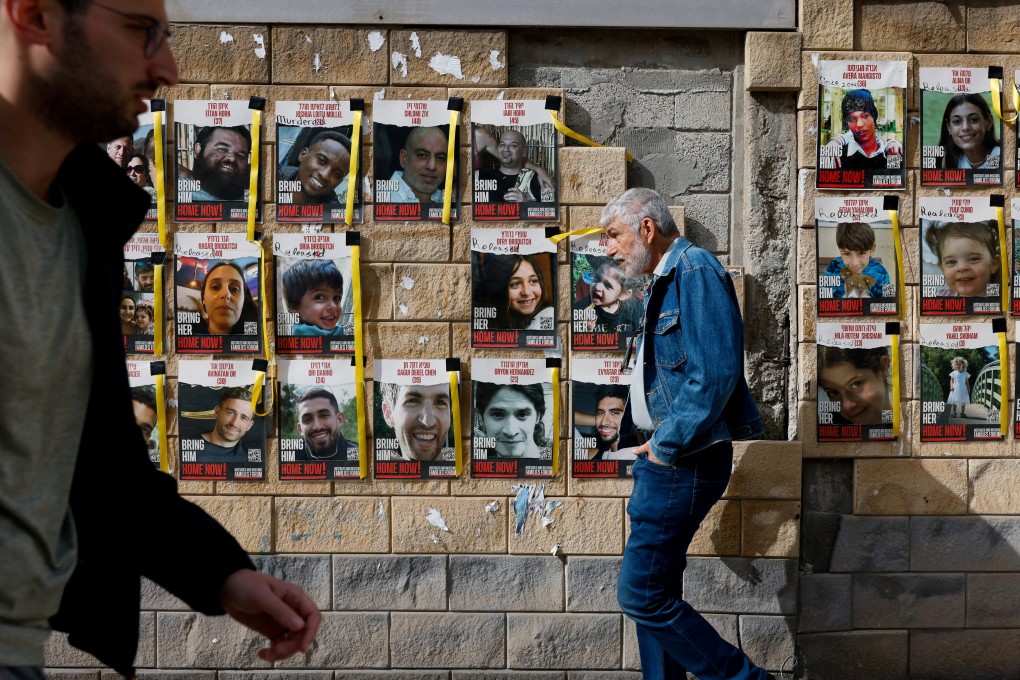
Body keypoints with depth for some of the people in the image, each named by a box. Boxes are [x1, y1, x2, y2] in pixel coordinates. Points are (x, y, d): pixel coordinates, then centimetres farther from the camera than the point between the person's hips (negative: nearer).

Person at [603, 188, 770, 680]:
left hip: (684, 460, -10)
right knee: (653, 591, 15)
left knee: (640, 594, -8)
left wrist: (667, 445, -18)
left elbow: (714, 373, -25)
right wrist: (655, 445, 12)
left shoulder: (695, 271, -14)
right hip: (665, 457, 10)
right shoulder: (665, 282, 17)